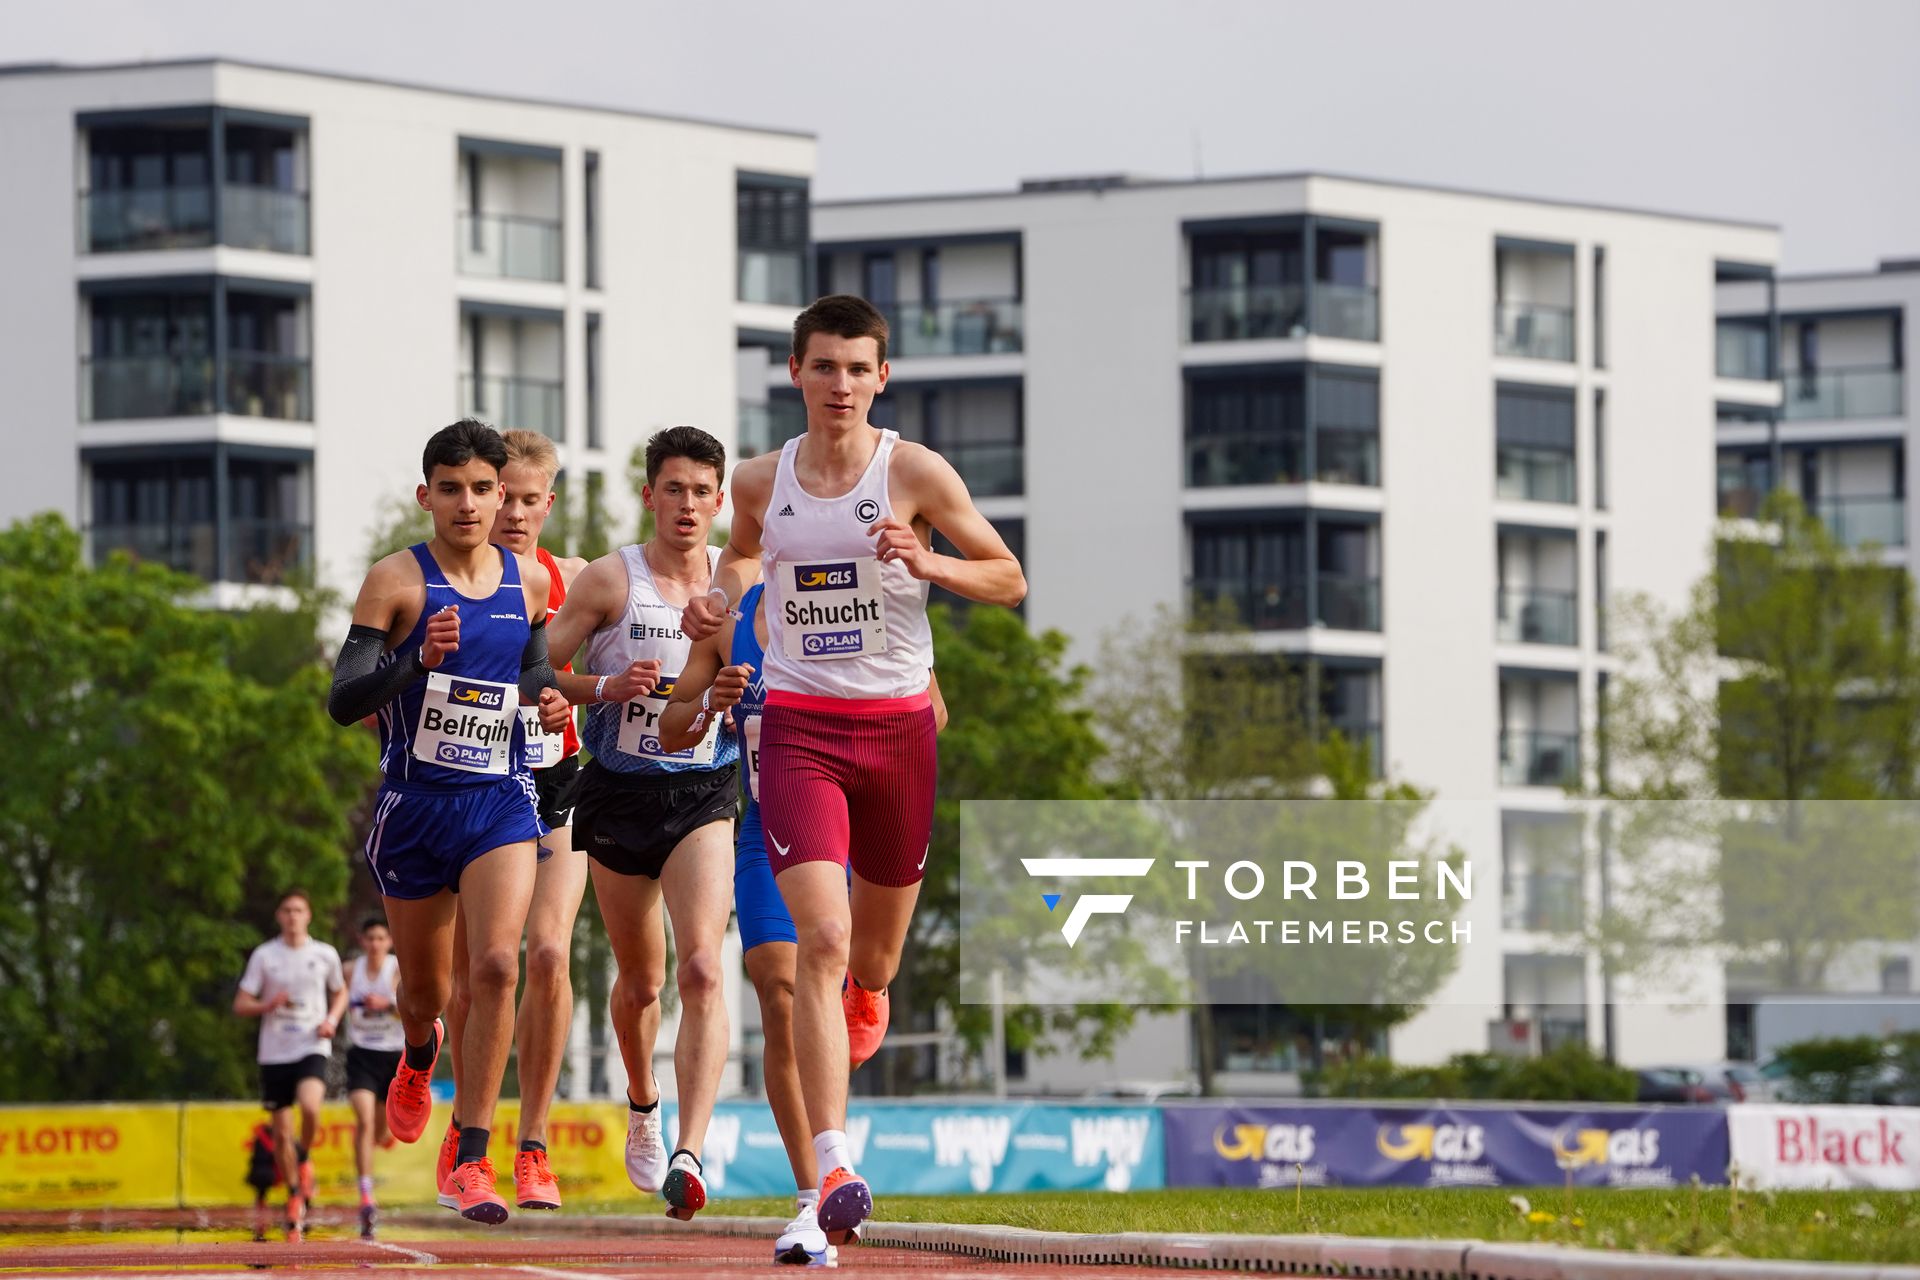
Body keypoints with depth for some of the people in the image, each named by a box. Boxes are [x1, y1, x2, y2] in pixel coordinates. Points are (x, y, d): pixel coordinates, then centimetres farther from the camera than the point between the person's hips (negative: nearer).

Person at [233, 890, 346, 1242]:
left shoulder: (325, 955, 4)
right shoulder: (264, 955, 1)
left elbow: (340, 992, 21)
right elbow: (240, 1005, 2)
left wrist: (332, 1020, 1)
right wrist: (268, 1005, -19)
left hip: (312, 1048, -1)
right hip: (274, 1052, 1)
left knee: (310, 1107, -29)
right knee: (281, 1132, 3)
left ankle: (304, 1159, 1)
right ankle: (295, 1197, 22)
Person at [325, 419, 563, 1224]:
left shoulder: (530, 582, 5)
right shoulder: (397, 581, -8)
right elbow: (343, 702, -14)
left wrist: (546, 693, 2)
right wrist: (421, 659, -30)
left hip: (501, 802, 1)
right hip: (415, 803, -1)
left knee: (496, 963, -20)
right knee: (424, 984, 13)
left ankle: (472, 1158, -15)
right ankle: (420, 1056, 53)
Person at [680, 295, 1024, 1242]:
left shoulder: (915, 473, -3)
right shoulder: (761, 481, 4)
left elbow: (1008, 580, 1)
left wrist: (926, 563, -17)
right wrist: (719, 598, 5)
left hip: (898, 726, 0)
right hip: (798, 727, 0)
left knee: (872, 951, 15)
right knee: (821, 939, -18)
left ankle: (865, 996, 56)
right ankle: (831, 1170, -24)